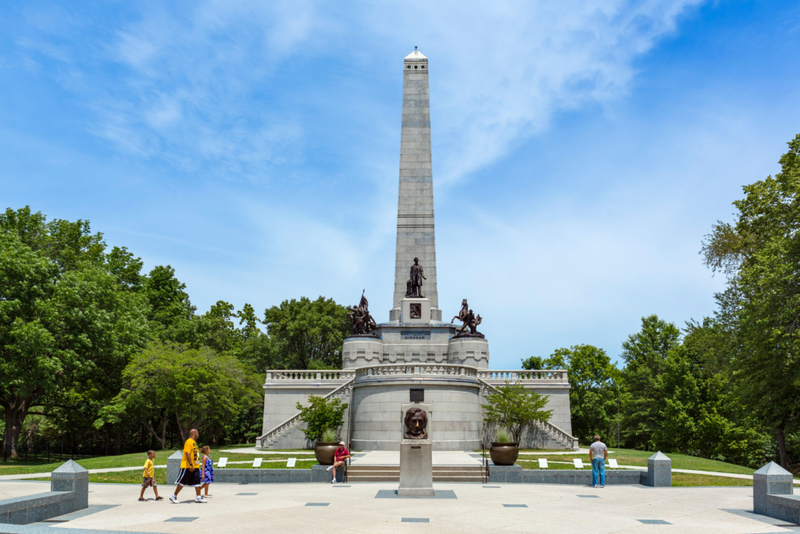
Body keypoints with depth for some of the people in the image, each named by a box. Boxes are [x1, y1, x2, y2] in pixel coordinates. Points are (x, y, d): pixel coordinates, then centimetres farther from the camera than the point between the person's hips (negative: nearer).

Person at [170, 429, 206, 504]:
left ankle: (198, 497, 4)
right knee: (182, 482, -2)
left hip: (195, 466, 9)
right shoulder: (189, 442, -14)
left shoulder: (194, 442, 16)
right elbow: (187, 454, -21)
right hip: (187, 466, -9)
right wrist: (191, 464, -26)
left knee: (197, 482, 3)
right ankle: (174, 496, 10)